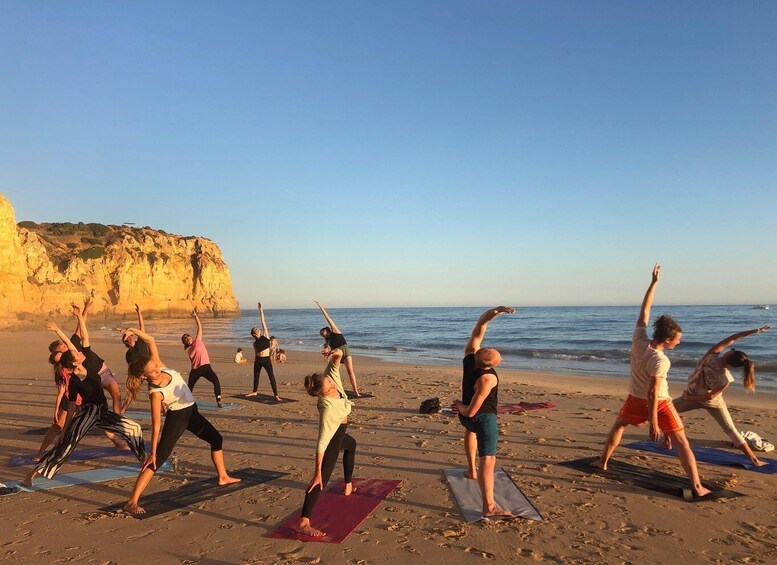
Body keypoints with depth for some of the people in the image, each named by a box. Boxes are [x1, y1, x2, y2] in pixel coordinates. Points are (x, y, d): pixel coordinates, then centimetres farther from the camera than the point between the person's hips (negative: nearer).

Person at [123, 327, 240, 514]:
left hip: (191, 412, 8)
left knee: (216, 439, 20)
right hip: (177, 417, -8)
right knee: (158, 459, -14)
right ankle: (132, 502, -12)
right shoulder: (155, 392, -27)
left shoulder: (161, 367, -14)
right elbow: (156, 425, -25)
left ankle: (223, 477, 37)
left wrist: (135, 330, -22)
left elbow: (151, 341, -8)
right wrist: (152, 452, -22)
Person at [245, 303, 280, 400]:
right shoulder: (255, 343, 8)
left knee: (271, 377, -7)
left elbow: (263, 321, 0)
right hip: (258, 360, 3)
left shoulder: (265, 335, 2)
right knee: (256, 376, 18)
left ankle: (276, 395, -5)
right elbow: (255, 353, 13)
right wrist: (255, 362, 13)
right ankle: (255, 391, 40)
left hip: (266, 359, -3)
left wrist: (261, 309, -1)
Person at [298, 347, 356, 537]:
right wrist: (317, 472, -36)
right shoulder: (327, 407, -39)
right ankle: (304, 523, -25)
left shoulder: (331, 376, -22)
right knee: (323, 477, -17)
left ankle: (348, 485, 51)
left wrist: (335, 353, -41)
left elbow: (338, 356, -16)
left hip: (340, 434, 9)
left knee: (351, 445, 36)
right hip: (332, 438, -9)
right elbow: (322, 443, -38)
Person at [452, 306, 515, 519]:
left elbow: (479, 327, -10)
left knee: (470, 430, 39)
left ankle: (472, 469, 45)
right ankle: (489, 507, -19)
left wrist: (495, 311, -22)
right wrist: (460, 407, -5)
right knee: (488, 459, -12)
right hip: (484, 418, -8)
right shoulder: (487, 378, -30)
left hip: (469, 415, 8)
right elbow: (471, 411, -27)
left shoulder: (469, 355, -14)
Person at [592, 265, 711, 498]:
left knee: (618, 426, 28)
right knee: (682, 442, 4)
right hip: (658, 404, -6)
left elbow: (644, 310, -2)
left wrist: (653, 282, 1)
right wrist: (654, 424, -22)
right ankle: (697, 487, 2)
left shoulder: (638, 341, -13)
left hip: (635, 400, 6)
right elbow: (653, 394, -27)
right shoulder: (660, 361, -27)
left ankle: (602, 462, 36)